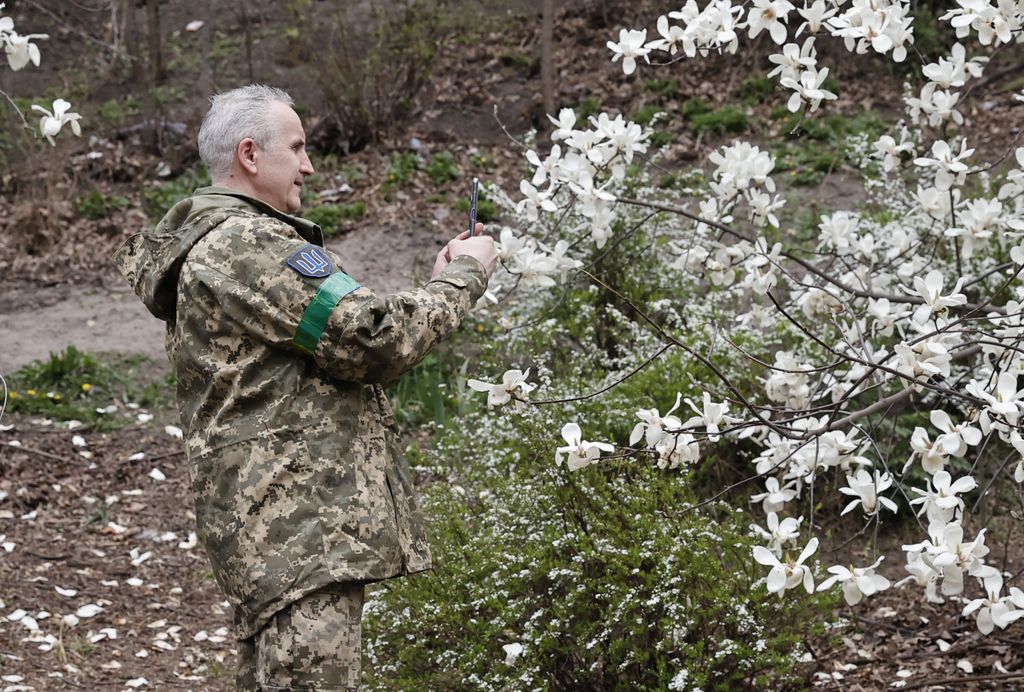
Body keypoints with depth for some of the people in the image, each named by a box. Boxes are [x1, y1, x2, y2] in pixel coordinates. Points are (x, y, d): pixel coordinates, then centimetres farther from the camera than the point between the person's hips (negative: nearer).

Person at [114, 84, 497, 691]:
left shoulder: (215, 242, 22)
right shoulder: (246, 246, -13)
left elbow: (343, 345, 22)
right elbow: (375, 342, -17)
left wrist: (437, 282, 15)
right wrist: (464, 276, -3)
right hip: (297, 527, -11)